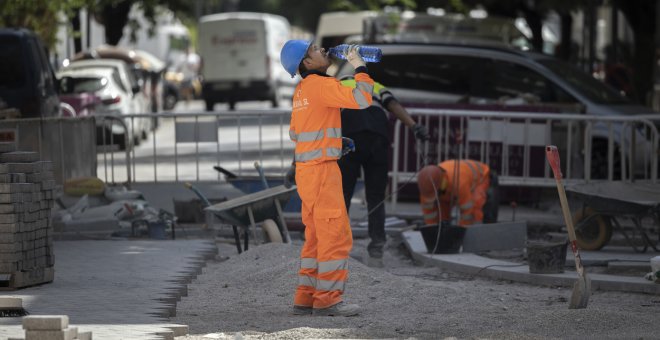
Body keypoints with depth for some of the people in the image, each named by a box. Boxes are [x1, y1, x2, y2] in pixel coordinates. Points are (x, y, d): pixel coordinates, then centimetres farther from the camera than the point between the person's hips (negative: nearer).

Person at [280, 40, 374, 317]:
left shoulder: (301, 90, 15)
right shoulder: (321, 84, -13)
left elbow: (294, 133, 25)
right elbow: (362, 99, -22)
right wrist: (359, 67, -9)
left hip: (306, 169, 9)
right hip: (322, 170, -9)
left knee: (316, 237, 12)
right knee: (336, 235, -7)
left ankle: (306, 298, 12)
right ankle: (328, 300, -8)